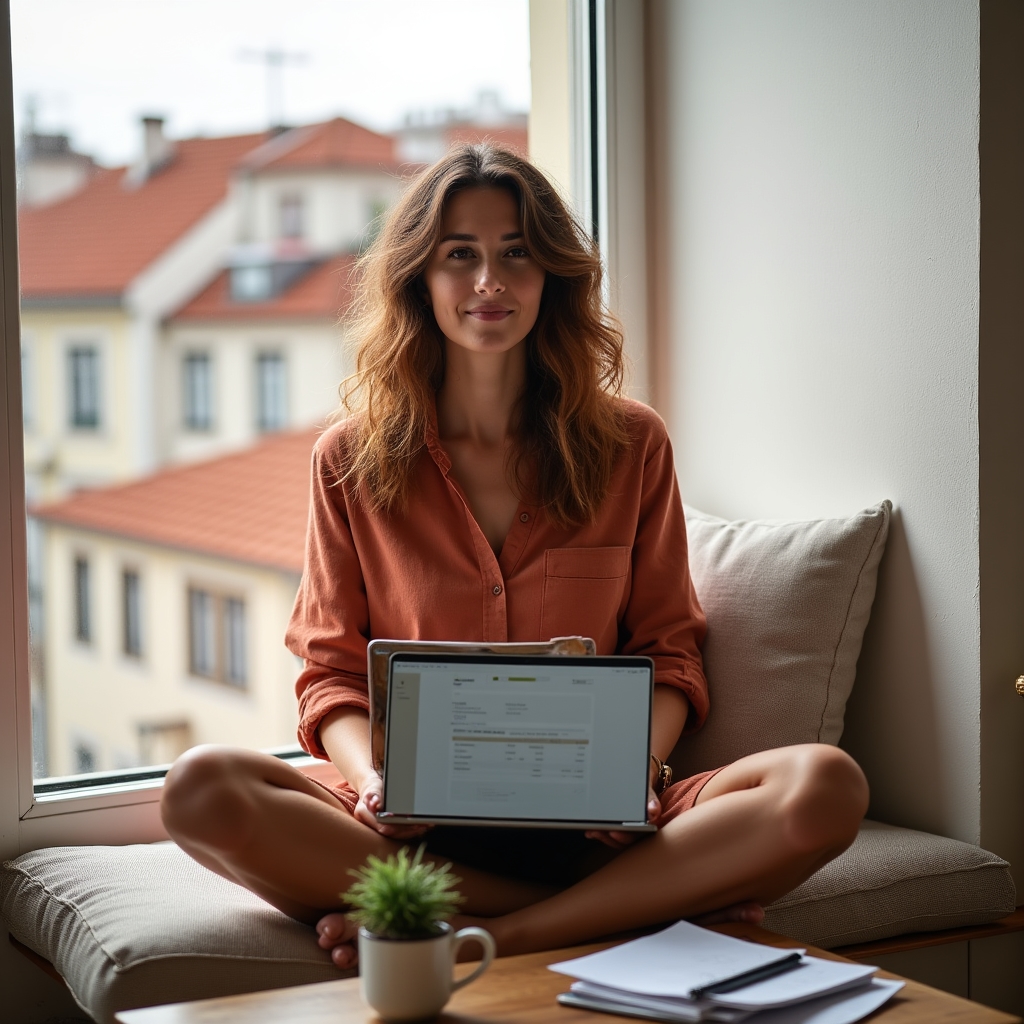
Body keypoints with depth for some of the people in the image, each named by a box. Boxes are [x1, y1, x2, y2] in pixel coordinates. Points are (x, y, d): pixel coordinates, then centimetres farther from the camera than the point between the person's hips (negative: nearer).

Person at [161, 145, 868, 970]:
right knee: (202, 790, -31)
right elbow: (332, 672, 9)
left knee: (826, 787, -27)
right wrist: (372, 777, -13)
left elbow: (668, 653, 12)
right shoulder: (352, 461, 9)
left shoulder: (632, 446, 10)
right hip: (417, 825, 0)